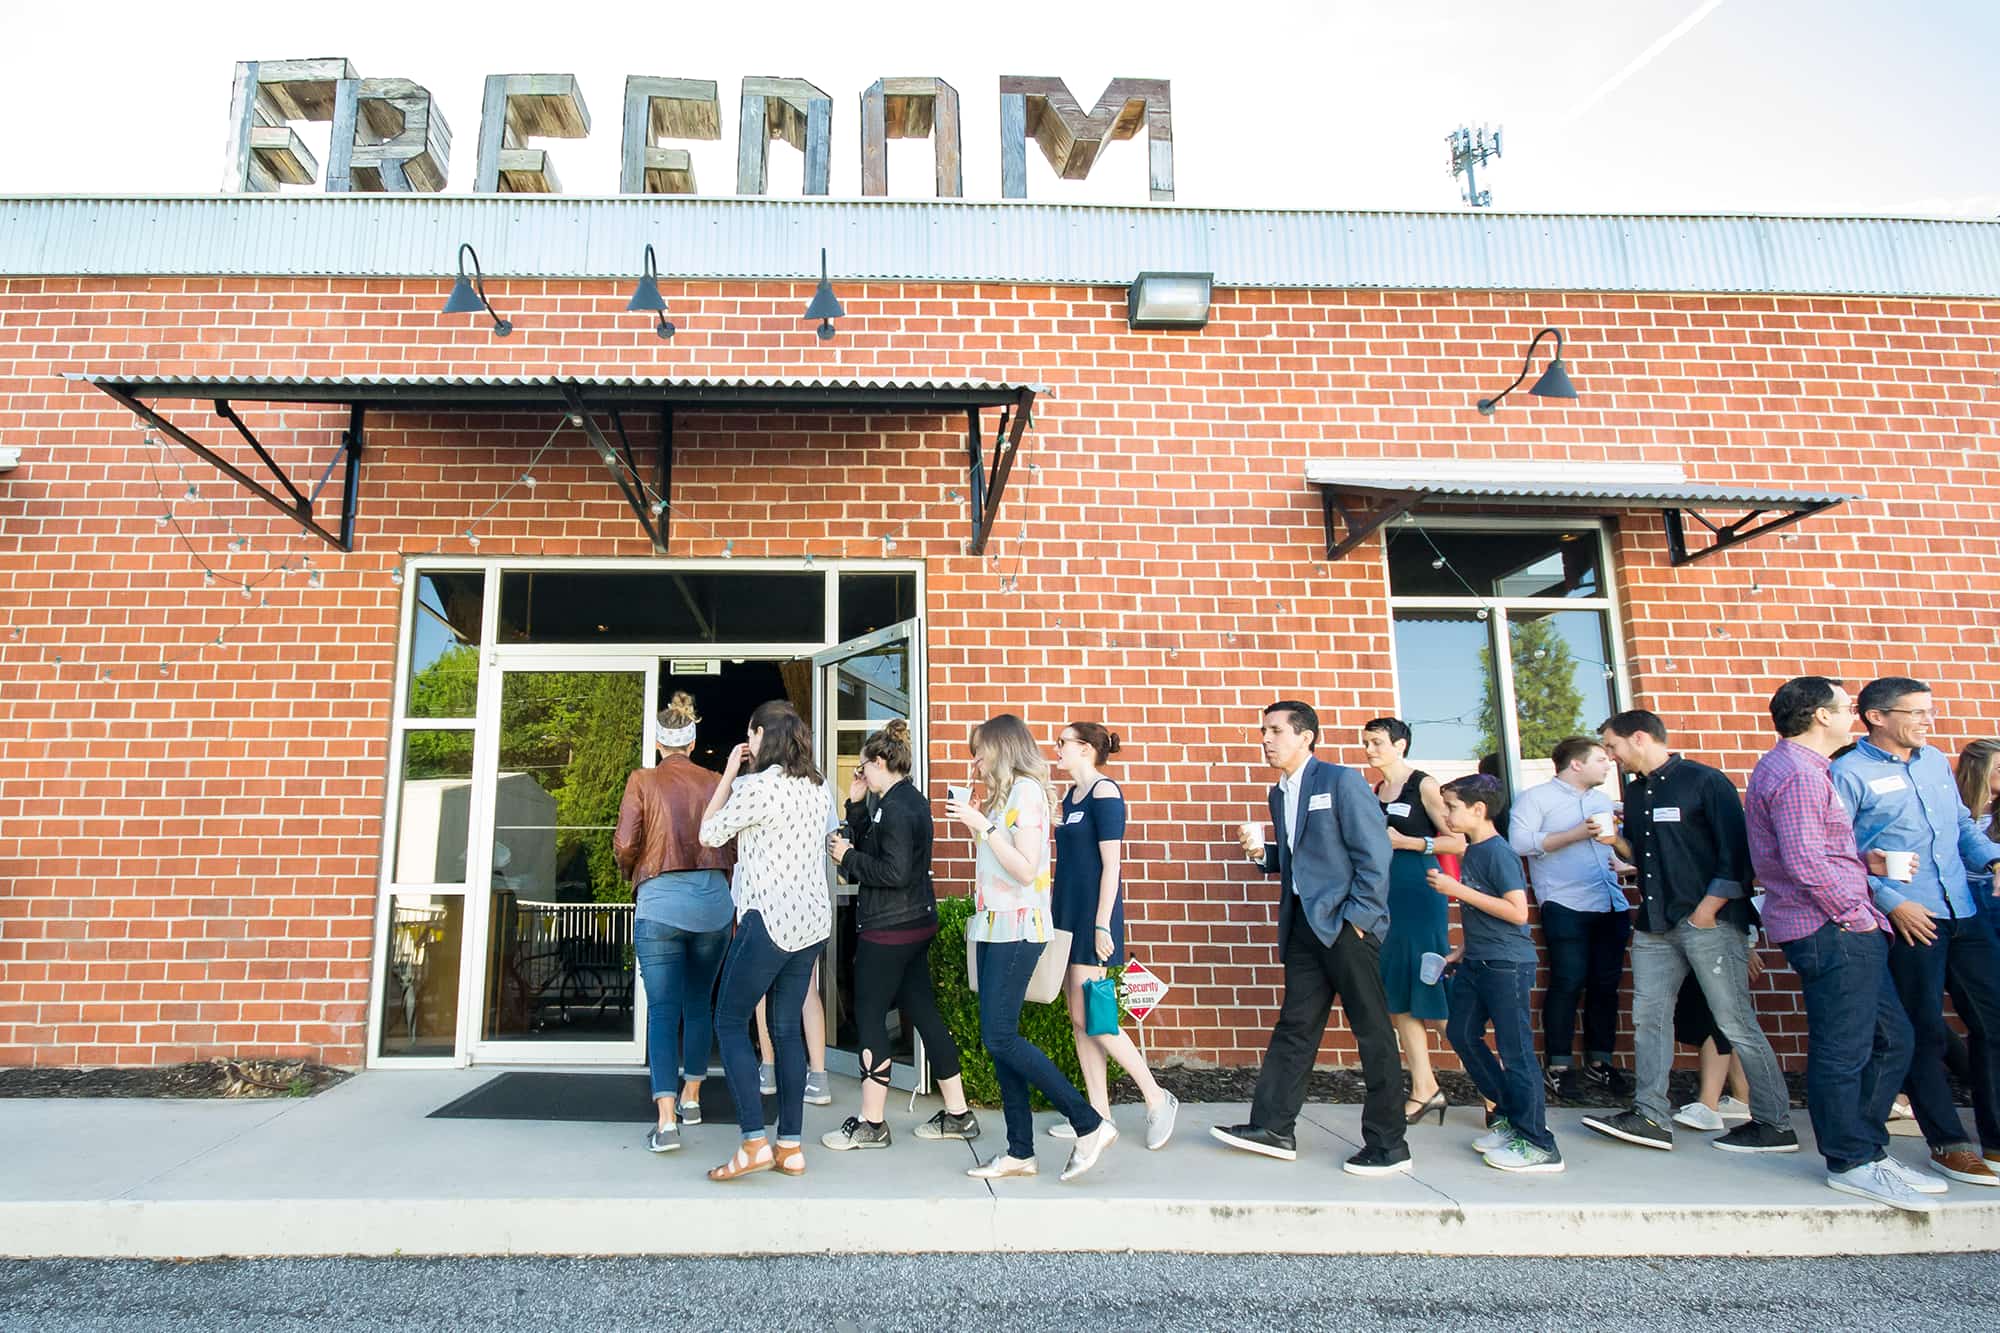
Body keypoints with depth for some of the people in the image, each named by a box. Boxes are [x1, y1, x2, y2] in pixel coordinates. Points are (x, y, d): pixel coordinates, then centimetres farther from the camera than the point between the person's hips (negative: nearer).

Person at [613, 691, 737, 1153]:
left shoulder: (643, 780, -1)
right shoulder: (715, 783, 5)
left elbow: (625, 844, -6)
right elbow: (734, 847, 4)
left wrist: (629, 871, 16)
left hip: (660, 902, -2)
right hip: (713, 902, 3)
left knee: (663, 1009, -1)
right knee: (699, 1003, 17)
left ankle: (667, 1121, -9)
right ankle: (691, 1097, 28)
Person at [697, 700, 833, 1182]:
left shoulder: (758, 785, -13)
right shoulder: (816, 787, 10)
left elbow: (709, 834, 0)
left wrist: (729, 774, 8)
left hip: (769, 920, -7)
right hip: (813, 920, 8)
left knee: (730, 1021, 5)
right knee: (787, 1028, 12)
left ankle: (754, 1142, -1)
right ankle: (791, 1146, 14)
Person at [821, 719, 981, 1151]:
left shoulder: (895, 807, -17)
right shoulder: (911, 800, 13)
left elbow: (894, 872, -23)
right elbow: (875, 849, 18)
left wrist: (847, 857, -12)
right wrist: (856, 805, 10)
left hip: (888, 929, -10)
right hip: (917, 922, 10)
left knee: (869, 1017, 1)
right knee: (922, 1010, 13)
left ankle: (871, 1123, 11)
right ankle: (958, 1114, 19)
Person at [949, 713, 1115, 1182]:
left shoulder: (1026, 791, -10)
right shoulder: (1003, 795, 18)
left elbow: (1025, 868, -18)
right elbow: (998, 864, 13)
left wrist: (982, 825, -17)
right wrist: (977, 821, 12)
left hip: (1016, 929, -9)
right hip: (994, 927, 9)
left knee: (1000, 1038, -12)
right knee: (999, 1040, 6)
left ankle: (1089, 1125, -4)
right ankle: (1020, 1152, 11)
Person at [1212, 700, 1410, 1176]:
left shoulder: (1341, 781, -8)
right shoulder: (1279, 794, 15)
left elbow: (1374, 854, -12)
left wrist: (1357, 918, -16)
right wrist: (1260, 852, 2)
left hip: (1347, 923, -8)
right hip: (1304, 924, 8)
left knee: (1372, 1031, 1)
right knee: (1294, 1027, 10)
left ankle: (1388, 1144, 11)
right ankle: (1273, 1127, 17)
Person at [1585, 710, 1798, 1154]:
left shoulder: (1703, 781, -7)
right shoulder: (1634, 791, 16)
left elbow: (1735, 851, -12)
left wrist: (1707, 910, -15)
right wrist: (1615, 841, 5)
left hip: (1709, 920, -8)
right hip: (1655, 924, 8)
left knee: (1735, 1021, -3)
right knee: (1648, 1017, 5)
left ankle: (1775, 1124, 9)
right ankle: (1652, 1116, 9)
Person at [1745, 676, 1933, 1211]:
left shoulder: (1795, 768, 19)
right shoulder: (1798, 775, -16)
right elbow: (1805, 862, -23)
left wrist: (1868, 862, 14)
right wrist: (1856, 913, -14)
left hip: (1842, 931, 11)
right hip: (1831, 931, -11)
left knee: (1889, 1040, 15)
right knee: (1842, 1050, -2)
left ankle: (1868, 1148, 24)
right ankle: (1851, 1163, 8)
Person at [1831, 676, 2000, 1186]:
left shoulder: (1936, 761, 14)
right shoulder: (1848, 774, -9)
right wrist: (1891, 903, -16)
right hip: (1908, 921, -7)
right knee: (1925, 1034, 2)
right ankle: (1948, 1144, 14)